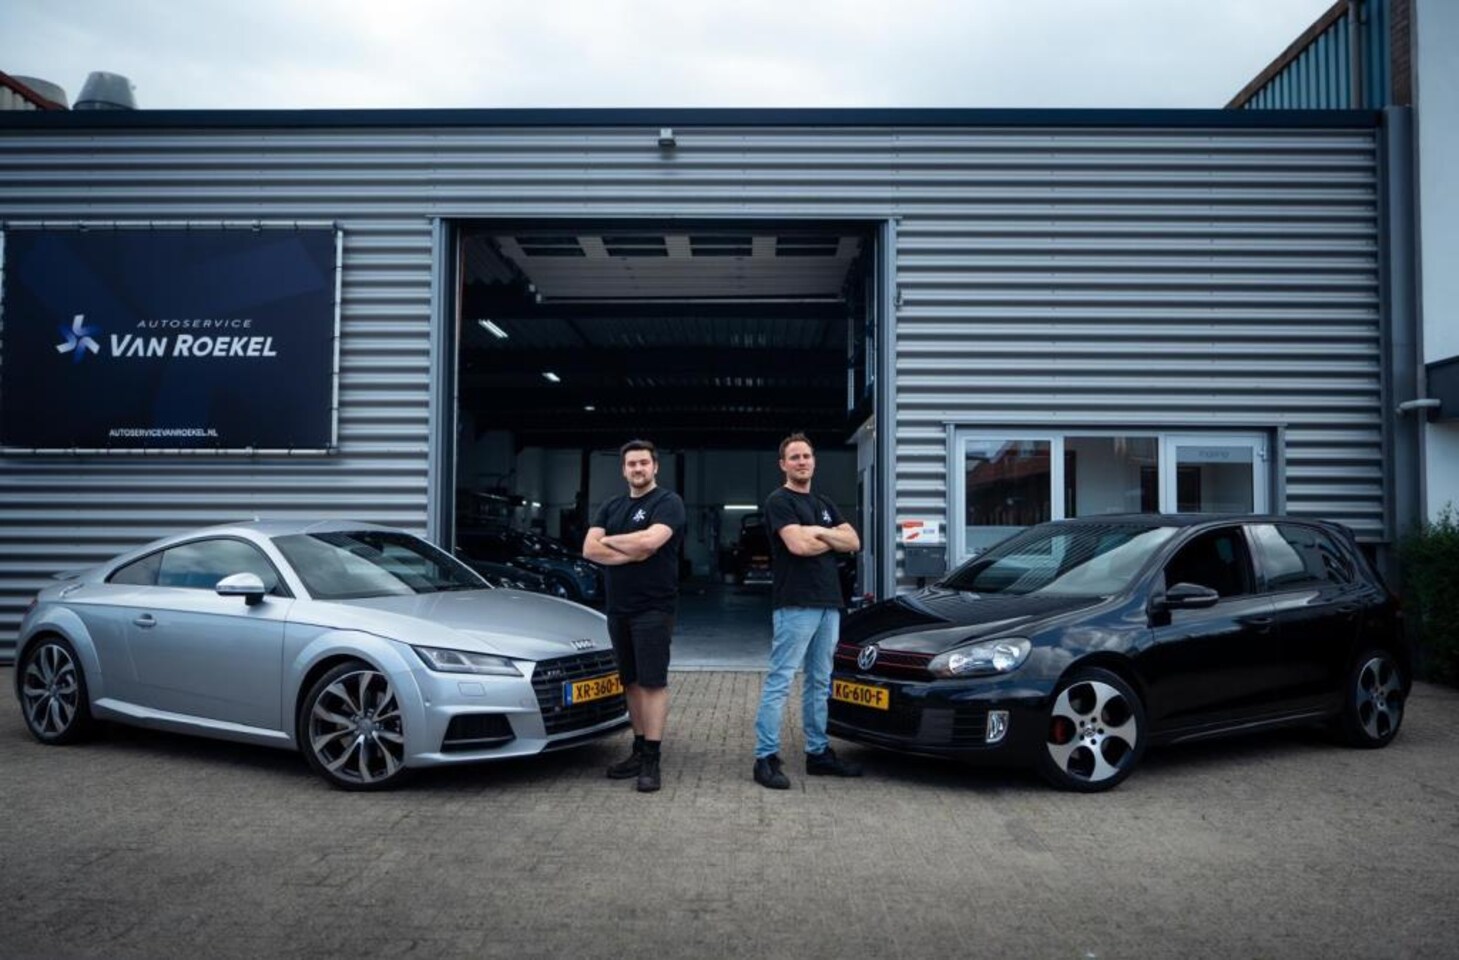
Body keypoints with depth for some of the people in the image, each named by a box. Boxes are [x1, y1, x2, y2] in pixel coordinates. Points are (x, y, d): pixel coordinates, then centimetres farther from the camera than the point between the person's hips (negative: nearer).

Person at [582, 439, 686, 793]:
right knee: (631, 682, 10)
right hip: (618, 609, 6)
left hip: (653, 609, -6)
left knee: (653, 682, -6)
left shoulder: (668, 502, -4)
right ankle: (639, 750, 18)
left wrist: (610, 540, -4)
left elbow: (650, 541, -22)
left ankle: (651, 760, -4)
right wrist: (632, 554, -12)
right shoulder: (611, 508, 15)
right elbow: (589, 549, 3)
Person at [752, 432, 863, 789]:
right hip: (795, 605, -8)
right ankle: (766, 758, -4)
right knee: (779, 682, -7)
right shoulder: (779, 501, -4)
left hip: (828, 603, 8)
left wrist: (818, 532, -7)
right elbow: (798, 545, -18)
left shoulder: (824, 504, 20)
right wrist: (832, 539, -1)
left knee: (820, 683, 13)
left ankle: (818, 753, 21)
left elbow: (854, 542, 9)